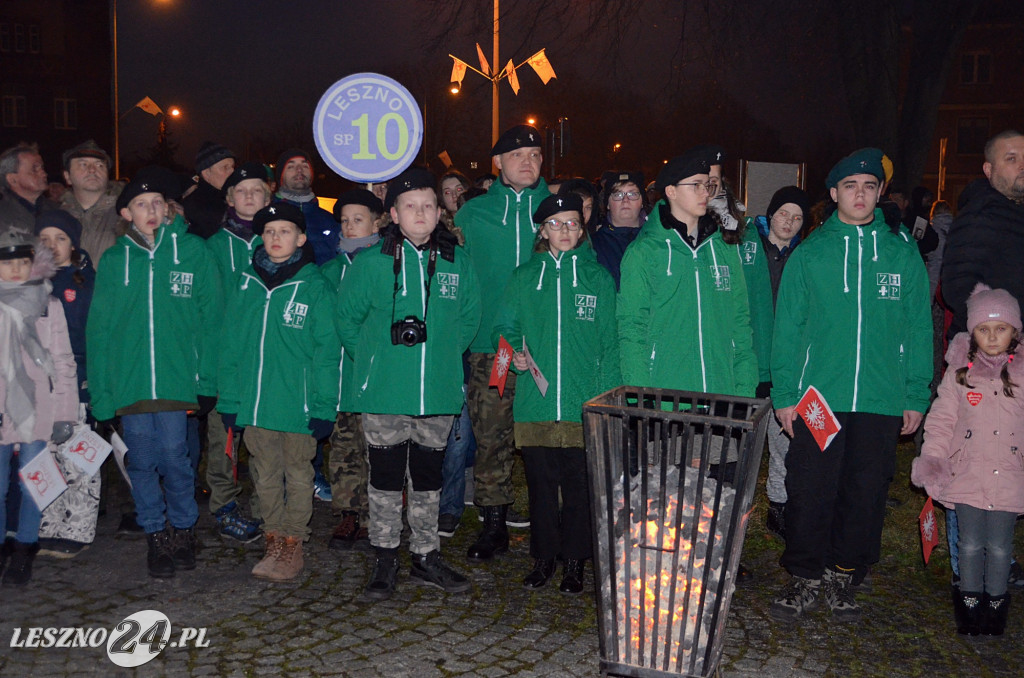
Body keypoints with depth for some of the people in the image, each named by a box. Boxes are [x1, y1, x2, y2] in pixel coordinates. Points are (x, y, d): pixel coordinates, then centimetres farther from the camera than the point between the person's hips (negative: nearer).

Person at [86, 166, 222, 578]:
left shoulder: (192, 250, 2)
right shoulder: (113, 260, 7)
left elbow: (210, 318, -1)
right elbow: (98, 330, 6)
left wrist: (207, 381, -7)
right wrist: (100, 395, 0)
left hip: (177, 379, -2)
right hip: (129, 384, 2)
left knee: (174, 457, -1)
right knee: (142, 462, 6)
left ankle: (183, 530, 22)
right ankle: (156, 535, 24)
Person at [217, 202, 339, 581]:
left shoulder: (314, 286, -5)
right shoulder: (247, 283, 7)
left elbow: (326, 349, -7)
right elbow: (231, 344, 8)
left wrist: (323, 405, -13)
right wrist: (228, 399, 3)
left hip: (298, 403, -4)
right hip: (254, 402, 4)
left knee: (298, 474, 7)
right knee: (266, 475, 13)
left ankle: (293, 547, 17)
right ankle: (274, 542, 26)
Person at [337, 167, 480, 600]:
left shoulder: (457, 261, 3)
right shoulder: (372, 262, -4)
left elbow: (469, 317, 16)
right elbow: (347, 319, 4)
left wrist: (443, 355, 9)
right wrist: (373, 361, 3)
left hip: (439, 392, 2)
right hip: (384, 392, -2)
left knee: (428, 478, 13)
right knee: (386, 478, 6)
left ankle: (426, 557, 26)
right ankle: (385, 560, 19)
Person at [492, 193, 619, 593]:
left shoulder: (598, 278, 6)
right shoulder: (524, 278, 9)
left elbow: (611, 342, 5)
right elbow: (504, 327, 13)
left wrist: (606, 394, -4)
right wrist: (514, 353, -9)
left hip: (583, 405, -1)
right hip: (535, 402, 1)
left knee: (579, 485, 3)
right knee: (540, 484, 8)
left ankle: (574, 562, 18)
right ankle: (543, 557, 23)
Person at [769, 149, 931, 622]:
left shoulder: (903, 253, 6)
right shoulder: (809, 254, 3)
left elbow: (919, 329, 7)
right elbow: (787, 329, 2)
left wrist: (917, 396, 3)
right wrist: (784, 393, -3)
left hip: (882, 402, 1)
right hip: (817, 399, -1)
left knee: (865, 494, 8)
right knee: (809, 493, 1)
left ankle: (843, 575, 26)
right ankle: (805, 577, 18)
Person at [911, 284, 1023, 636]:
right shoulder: (960, 372, 1)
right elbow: (942, 419, 3)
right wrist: (932, 458, -7)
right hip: (968, 475, 1)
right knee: (971, 544, 8)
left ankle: (995, 602, 27)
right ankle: (969, 601, 24)